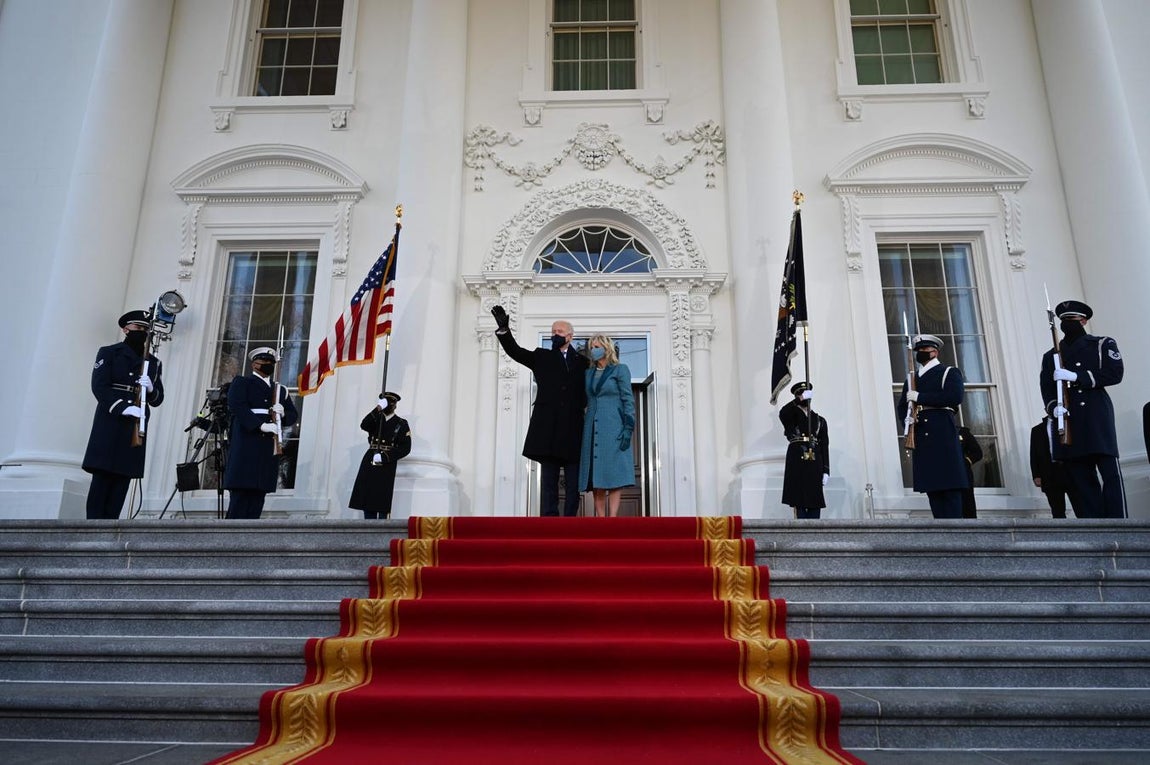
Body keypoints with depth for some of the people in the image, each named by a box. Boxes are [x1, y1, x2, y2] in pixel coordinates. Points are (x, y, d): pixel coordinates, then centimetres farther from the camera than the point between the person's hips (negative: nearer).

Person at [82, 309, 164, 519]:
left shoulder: (153, 363, 19)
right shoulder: (108, 353, 8)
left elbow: (157, 399, 14)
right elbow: (99, 386, -5)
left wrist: (150, 388, -10)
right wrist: (122, 407, -20)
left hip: (136, 427, 4)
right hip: (110, 423, -3)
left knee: (123, 478, -2)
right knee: (102, 477, -9)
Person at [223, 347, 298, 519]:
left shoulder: (280, 390, 25)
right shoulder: (241, 382, 9)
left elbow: (293, 415, 21)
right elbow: (236, 406, -9)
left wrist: (283, 413, -3)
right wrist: (261, 425, -19)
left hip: (269, 449, 5)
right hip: (246, 446, -5)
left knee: (259, 493, -1)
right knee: (241, 492, -11)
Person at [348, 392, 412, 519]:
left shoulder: (401, 424, 6)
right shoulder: (376, 419, 15)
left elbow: (405, 448, -3)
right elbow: (364, 425, -8)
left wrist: (384, 457, -12)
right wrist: (378, 408, -16)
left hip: (386, 466, -4)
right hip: (369, 462, 4)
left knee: (382, 503, -7)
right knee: (367, 501, 3)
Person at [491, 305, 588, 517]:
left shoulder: (582, 361, 14)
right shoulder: (542, 357, 15)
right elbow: (515, 351, 4)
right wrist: (504, 330, -8)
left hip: (573, 429, 1)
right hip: (548, 427, 0)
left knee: (573, 481, 1)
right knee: (548, 479, -1)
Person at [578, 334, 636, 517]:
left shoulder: (620, 370, 5)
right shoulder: (588, 373, 18)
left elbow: (628, 400, -2)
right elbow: (585, 401, 17)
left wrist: (628, 428, -12)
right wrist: (582, 430, 8)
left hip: (613, 429, -5)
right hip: (593, 429, 5)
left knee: (614, 474, -10)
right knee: (596, 476, -1)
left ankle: (612, 518, -14)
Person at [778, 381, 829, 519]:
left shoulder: (820, 420, 18)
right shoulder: (791, 416, 11)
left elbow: (825, 447, 11)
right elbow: (782, 413, -16)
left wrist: (826, 471, 3)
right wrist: (800, 399, -19)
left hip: (815, 465, 3)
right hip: (797, 464, -3)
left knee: (815, 505, -1)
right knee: (799, 503, -6)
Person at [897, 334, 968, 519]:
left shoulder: (949, 372, 8)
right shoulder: (911, 379, 23)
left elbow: (954, 397, -11)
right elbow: (902, 407, 19)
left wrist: (919, 397, -10)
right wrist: (907, 418, -5)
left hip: (944, 436, -4)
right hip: (921, 439, 4)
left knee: (950, 486, -9)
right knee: (932, 489, 0)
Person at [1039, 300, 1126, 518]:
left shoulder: (1102, 344, 12)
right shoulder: (1050, 356, 21)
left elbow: (1115, 373, -4)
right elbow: (1046, 390, 11)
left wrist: (1075, 376, -13)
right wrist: (1054, 407, -11)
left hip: (1097, 417, -3)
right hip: (1068, 422, 3)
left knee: (1111, 473, -10)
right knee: (1080, 480, 0)